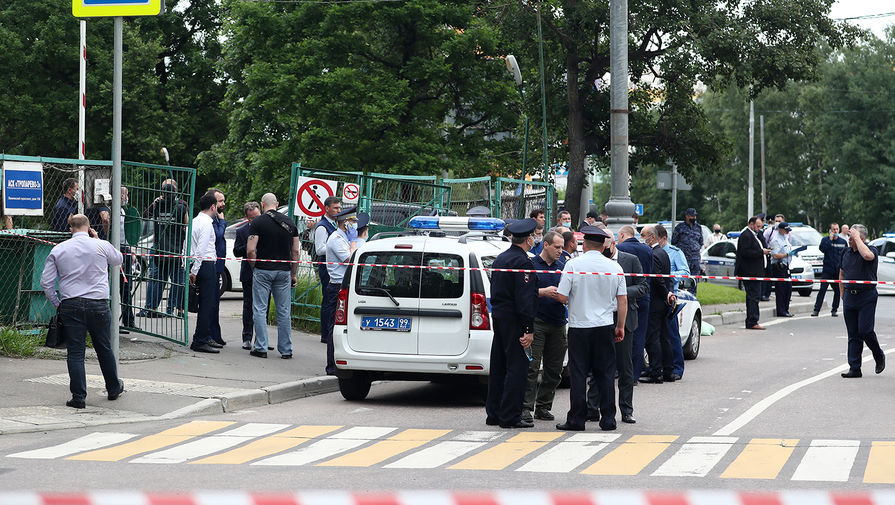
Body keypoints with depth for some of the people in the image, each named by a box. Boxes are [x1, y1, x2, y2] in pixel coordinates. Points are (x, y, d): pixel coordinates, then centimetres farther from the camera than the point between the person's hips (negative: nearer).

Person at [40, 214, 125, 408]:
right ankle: (114, 388, 30)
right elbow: (118, 259, 21)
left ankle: (78, 397, -3)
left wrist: (56, 304, 12)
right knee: (104, 349, 15)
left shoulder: (58, 250, 3)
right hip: (98, 304, 0)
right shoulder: (101, 246, -1)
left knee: (75, 352, 2)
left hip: (70, 305, 0)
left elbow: (45, 281, 2)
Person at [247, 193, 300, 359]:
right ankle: (286, 350, 10)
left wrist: (254, 267, 5)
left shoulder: (257, 222, -5)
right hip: (284, 271, 3)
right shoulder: (290, 223, 6)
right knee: (284, 311, 8)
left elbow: (250, 251, -11)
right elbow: (296, 251, 7)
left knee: (260, 310, 3)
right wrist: (294, 274, 14)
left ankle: (261, 348, -1)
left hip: (263, 271, -3)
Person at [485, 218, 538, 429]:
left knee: (498, 367, 13)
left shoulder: (500, 259, 14)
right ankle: (510, 417, -6)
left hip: (499, 316, 9)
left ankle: (493, 413, 18)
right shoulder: (523, 263, -15)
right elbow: (524, 299, -20)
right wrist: (528, 330, -20)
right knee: (517, 367, -6)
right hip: (514, 321, -9)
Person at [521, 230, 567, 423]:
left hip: (557, 323, 5)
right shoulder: (531, 265, -1)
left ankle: (543, 406, 13)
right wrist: (543, 292, -18)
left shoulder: (562, 267, 14)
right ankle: (526, 407, -9)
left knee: (554, 369, 6)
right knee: (531, 367, -9)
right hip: (536, 322, -5)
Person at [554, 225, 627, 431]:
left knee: (578, 374, 1)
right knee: (605, 374, 7)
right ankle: (608, 420, 7)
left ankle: (576, 419, 1)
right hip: (605, 326, 2)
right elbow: (623, 301, 4)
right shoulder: (614, 267, 2)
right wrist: (620, 327, 13)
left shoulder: (573, 265, -7)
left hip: (579, 326, -2)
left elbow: (562, 297, -9)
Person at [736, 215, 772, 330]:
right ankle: (752, 322, -14)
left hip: (754, 272, 11)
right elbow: (746, 252, -21)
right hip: (750, 272, -11)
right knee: (753, 296, -12)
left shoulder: (754, 235, 21)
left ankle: (750, 322, 16)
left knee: (752, 296, 12)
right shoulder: (746, 235, -12)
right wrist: (761, 252, -18)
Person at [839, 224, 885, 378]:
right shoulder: (847, 253, 12)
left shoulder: (872, 250, -7)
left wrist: (856, 237, -22)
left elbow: (867, 255, -33)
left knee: (865, 330, -12)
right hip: (850, 296, 6)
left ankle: (879, 357, 14)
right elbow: (842, 275, 22)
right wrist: (843, 295, 18)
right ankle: (854, 368, 4)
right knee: (853, 335, 4)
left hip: (866, 297, -6)